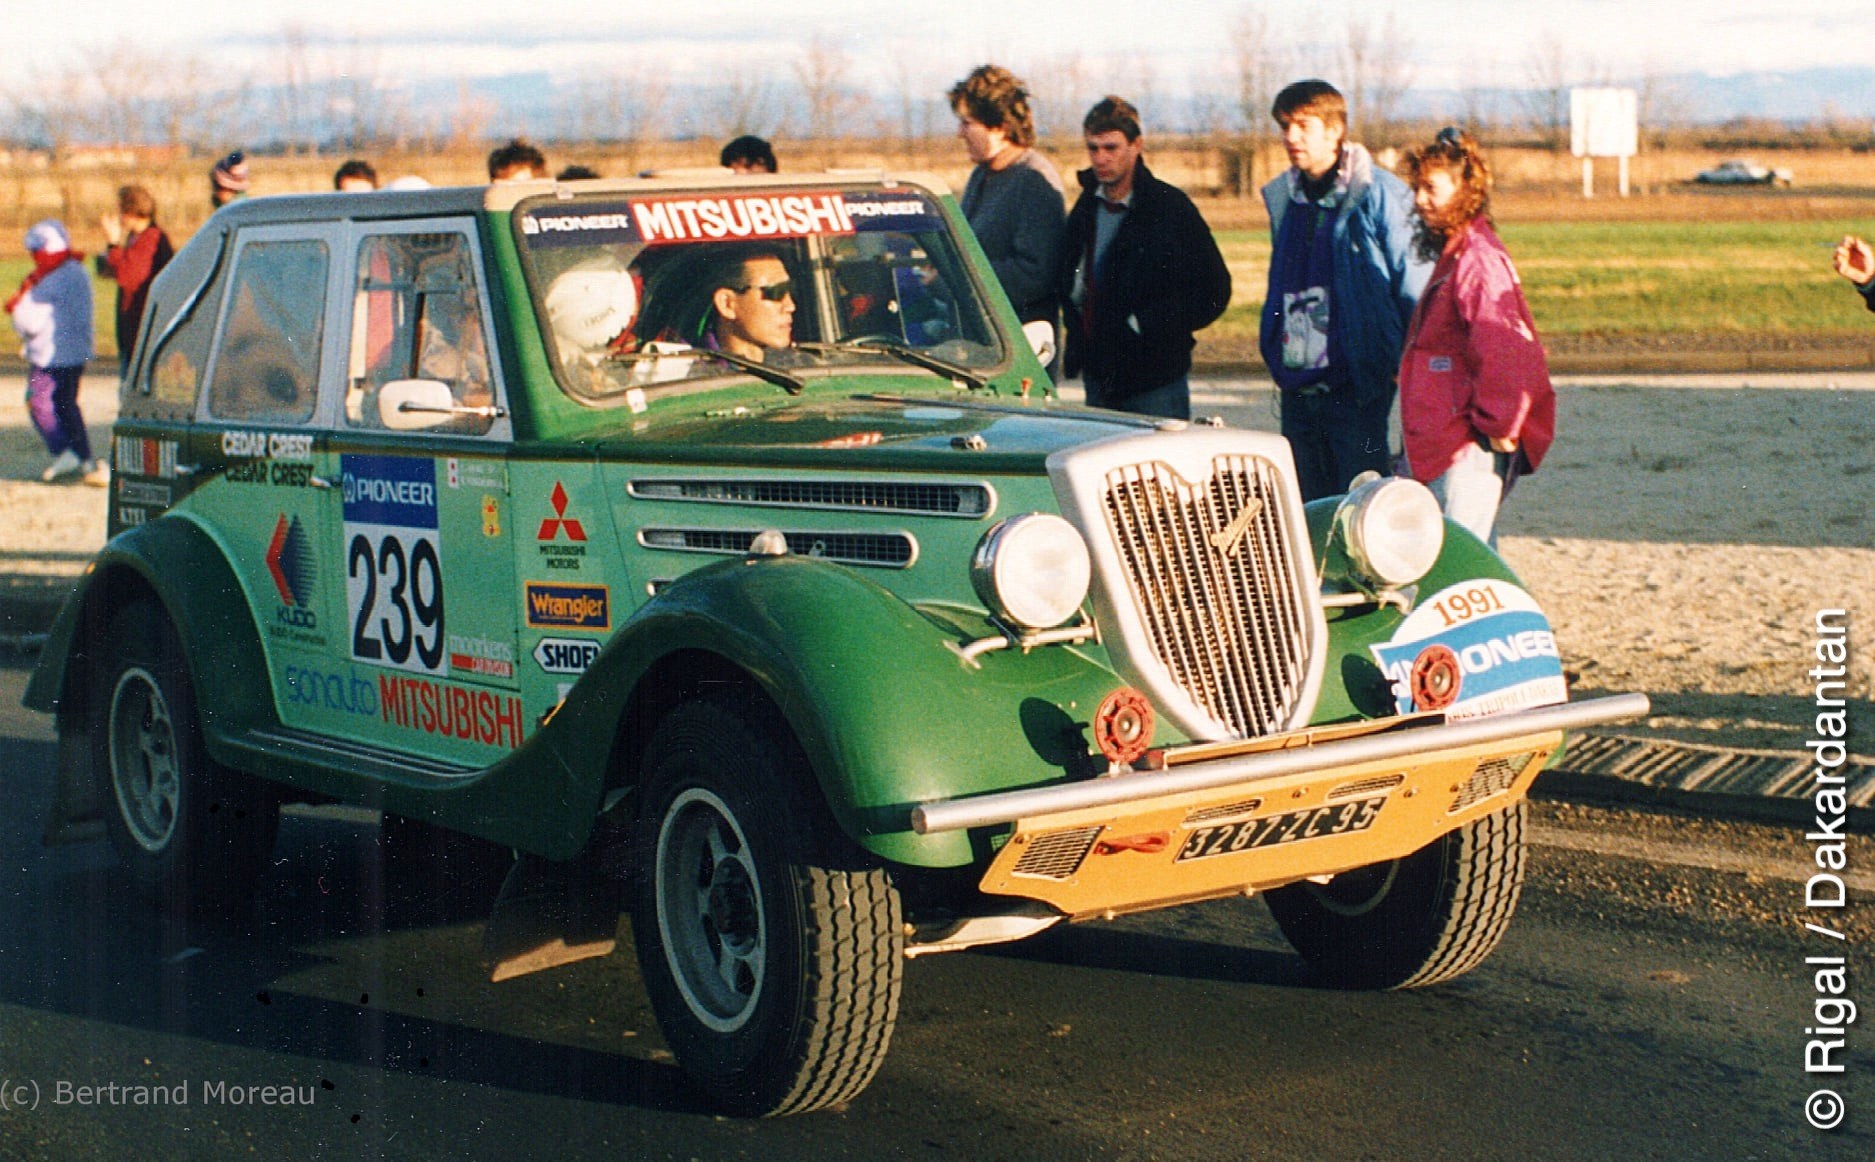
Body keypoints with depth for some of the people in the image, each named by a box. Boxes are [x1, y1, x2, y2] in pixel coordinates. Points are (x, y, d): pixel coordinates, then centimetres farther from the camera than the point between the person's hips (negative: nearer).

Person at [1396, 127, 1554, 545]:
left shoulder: (1478, 259, -16)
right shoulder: (1453, 255, 18)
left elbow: (1504, 352, -23)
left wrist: (1497, 428, -18)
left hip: (1469, 451, -10)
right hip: (1442, 446, 10)